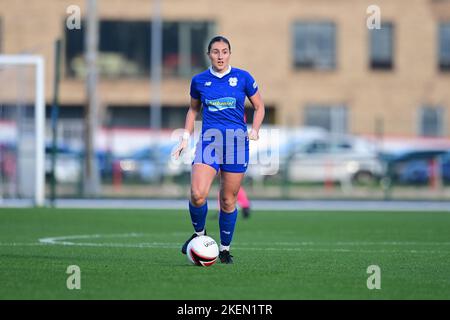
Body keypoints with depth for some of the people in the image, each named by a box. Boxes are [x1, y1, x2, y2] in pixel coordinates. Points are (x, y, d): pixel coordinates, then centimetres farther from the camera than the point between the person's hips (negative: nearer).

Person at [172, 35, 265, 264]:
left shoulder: (243, 78, 2)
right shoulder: (199, 81, 6)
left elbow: (259, 107, 11)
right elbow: (193, 109, 21)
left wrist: (254, 130, -4)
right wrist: (186, 137, 12)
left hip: (236, 141, 0)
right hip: (209, 140, 1)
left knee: (228, 201, 3)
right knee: (197, 194, -19)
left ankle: (225, 248, 21)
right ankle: (199, 234, 9)